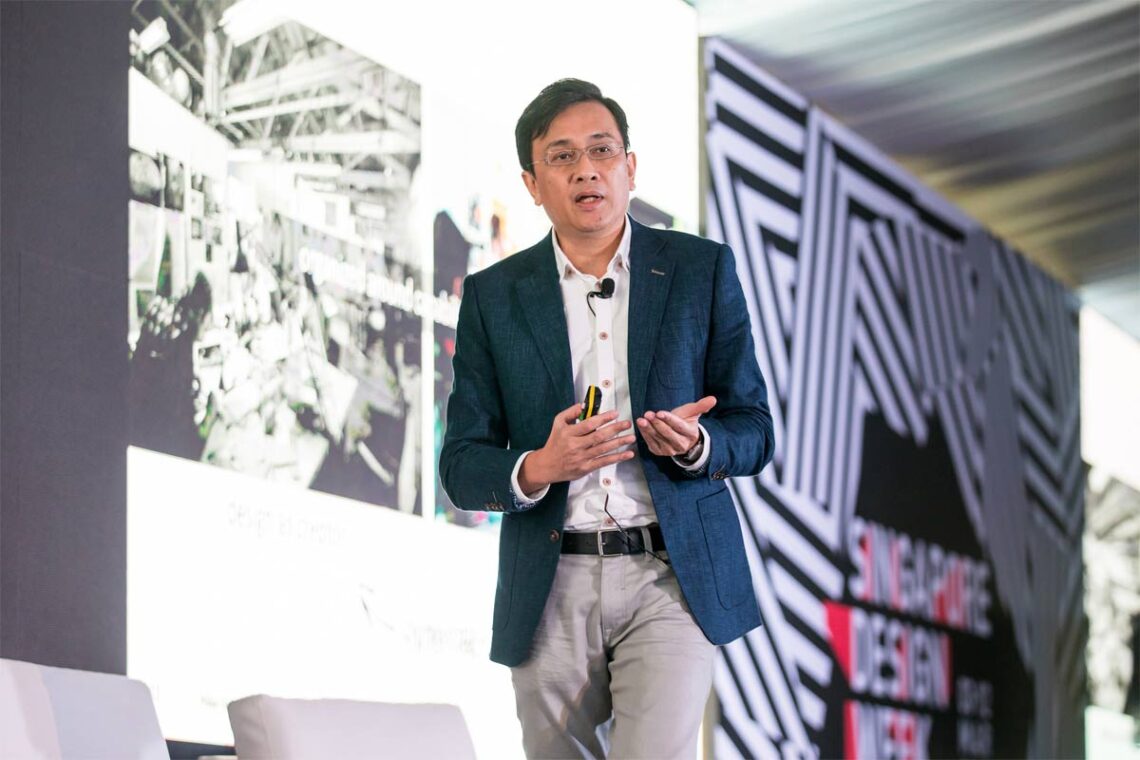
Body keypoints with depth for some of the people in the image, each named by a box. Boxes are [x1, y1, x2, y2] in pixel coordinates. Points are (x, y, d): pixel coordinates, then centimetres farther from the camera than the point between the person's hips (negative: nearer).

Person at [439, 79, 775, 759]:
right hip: (551, 592, 2)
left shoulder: (702, 270, 5)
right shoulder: (494, 296, 7)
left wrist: (695, 443, -17)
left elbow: (754, 431, 6)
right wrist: (538, 468, -17)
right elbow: (462, 466, 5)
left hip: (673, 579, -2)